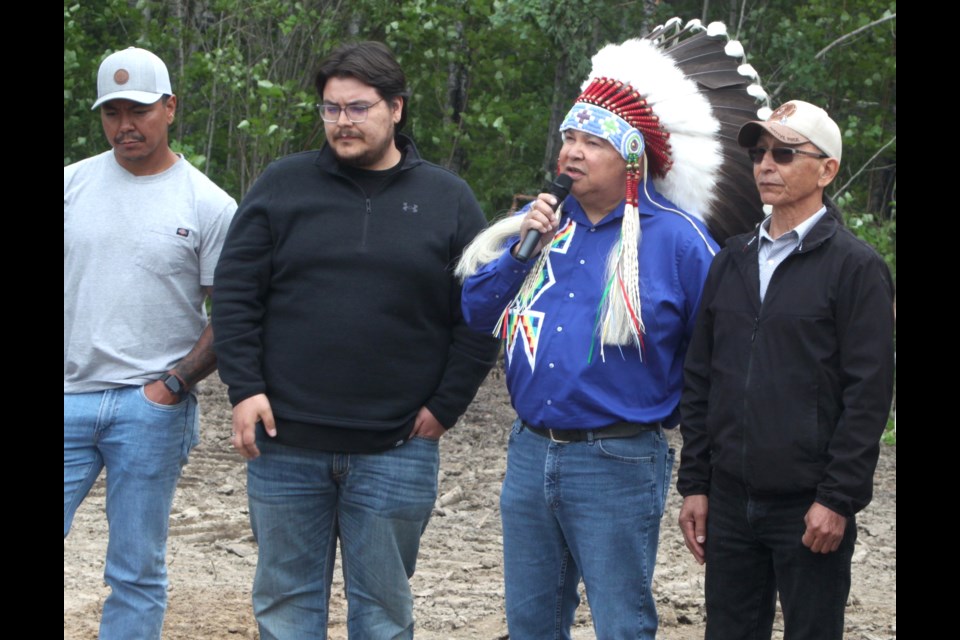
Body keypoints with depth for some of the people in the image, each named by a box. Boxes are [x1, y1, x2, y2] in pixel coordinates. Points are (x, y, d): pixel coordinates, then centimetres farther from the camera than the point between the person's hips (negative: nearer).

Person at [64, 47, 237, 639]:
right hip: (69, 396, 2)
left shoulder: (209, 206, 1)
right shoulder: (72, 184, 9)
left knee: (137, 574, 4)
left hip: (149, 409, -2)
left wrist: (174, 384, -8)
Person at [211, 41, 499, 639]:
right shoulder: (283, 185, 5)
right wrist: (245, 388, -6)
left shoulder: (449, 200, 4)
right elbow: (235, 293, 4)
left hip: (397, 451, -1)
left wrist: (444, 408, -3)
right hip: (285, 441, 1)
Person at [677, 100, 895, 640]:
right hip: (730, 502, 6)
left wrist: (838, 499, -15)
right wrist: (694, 484, 9)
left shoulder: (855, 267, -6)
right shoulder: (733, 262, 13)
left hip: (809, 508, -6)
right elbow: (701, 382, 15)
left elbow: (869, 393, -10)